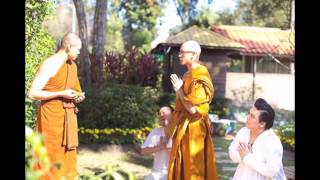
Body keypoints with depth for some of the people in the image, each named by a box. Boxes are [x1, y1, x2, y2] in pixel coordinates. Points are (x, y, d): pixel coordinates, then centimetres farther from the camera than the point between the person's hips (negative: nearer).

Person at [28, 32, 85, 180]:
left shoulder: (72, 65, 11)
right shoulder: (49, 65, -14)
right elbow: (33, 94, -18)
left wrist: (77, 96, 4)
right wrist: (61, 94, -21)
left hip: (68, 116, 8)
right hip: (51, 117, -8)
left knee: (67, 156, 12)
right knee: (51, 158, -2)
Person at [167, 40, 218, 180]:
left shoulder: (199, 78, -18)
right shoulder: (188, 75, 11)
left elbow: (193, 108, -25)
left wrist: (179, 91, -13)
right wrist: (172, 126, 16)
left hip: (193, 130, -9)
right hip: (184, 128, 9)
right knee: (182, 168, 15)